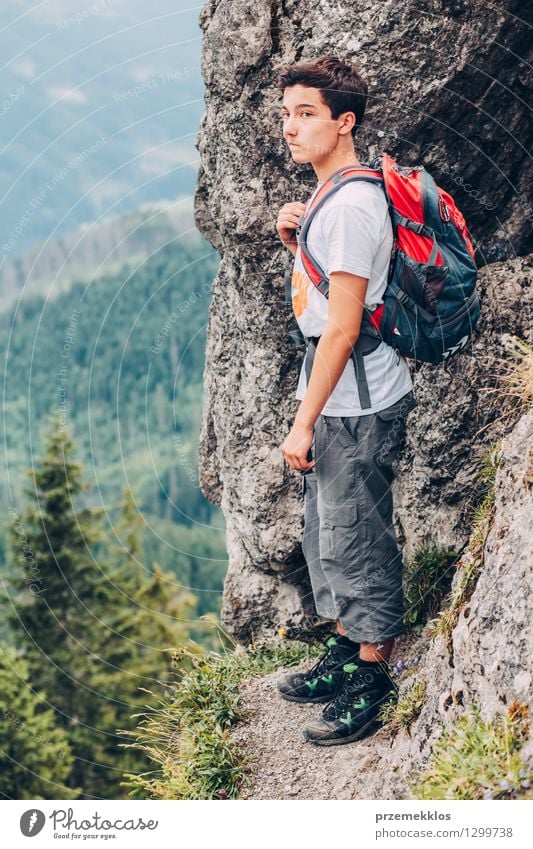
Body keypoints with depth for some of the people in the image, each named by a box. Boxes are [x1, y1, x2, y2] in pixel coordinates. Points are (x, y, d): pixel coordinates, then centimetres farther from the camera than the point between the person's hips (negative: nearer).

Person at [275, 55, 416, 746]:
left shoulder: (351, 204, -20)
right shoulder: (331, 196, 11)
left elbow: (342, 327, -22)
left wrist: (303, 422, -19)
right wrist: (296, 241, 4)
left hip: (356, 404, -10)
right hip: (336, 399, 10)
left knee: (356, 541, 0)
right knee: (325, 534, 19)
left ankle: (372, 682, 14)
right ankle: (343, 654, 34)